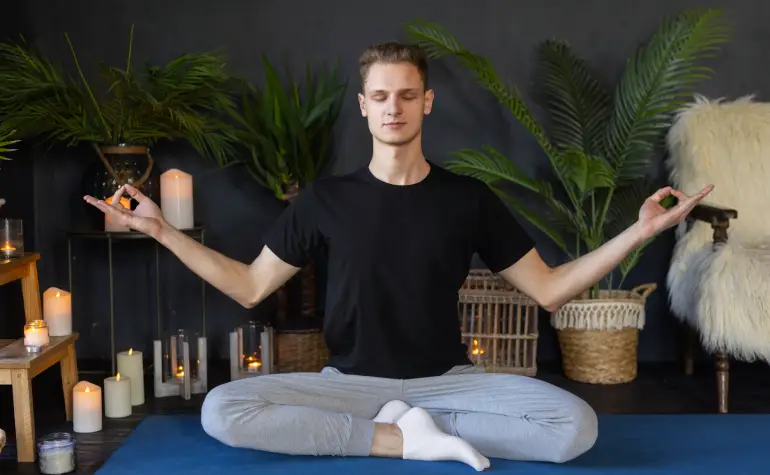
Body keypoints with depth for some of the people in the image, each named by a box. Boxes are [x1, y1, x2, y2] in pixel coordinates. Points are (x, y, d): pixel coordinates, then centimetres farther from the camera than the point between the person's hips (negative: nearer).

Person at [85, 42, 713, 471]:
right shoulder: (326, 199, 0)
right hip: (350, 382, 0)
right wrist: (161, 228, -1)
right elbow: (249, 287, 6)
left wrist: (638, 232, -7)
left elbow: (549, 290, 2)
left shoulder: (468, 198, -1)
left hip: (447, 379, 0)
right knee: (222, 411, -26)